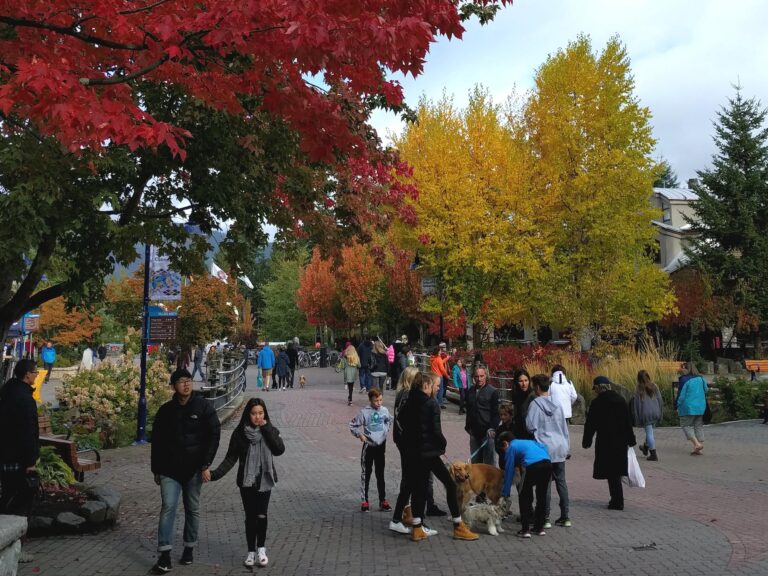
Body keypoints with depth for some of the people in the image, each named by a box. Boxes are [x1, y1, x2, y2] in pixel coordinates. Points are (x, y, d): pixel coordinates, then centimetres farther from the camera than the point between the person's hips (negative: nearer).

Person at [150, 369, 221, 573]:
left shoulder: (203, 406, -4)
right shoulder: (165, 410, 3)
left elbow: (214, 434, -6)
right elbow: (156, 441, 10)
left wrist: (206, 463, -12)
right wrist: (156, 470, 10)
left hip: (194, 468, -1)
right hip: (170, 469, 1)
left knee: (193, 509, 9)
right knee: (168, 507, -7)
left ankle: (189, 549, 24)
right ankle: (165, 555, -5)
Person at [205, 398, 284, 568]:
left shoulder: (269, 431, -2)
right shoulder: (239, 433, -5)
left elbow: (279, 450, -17)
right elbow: (230, 458, -2)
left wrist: (266, 428, -19)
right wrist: (215, 474, -14)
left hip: (265, 480, 0)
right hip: (247, 481, 0)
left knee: (262, 516, -2)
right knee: (250, 517, 5)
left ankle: (261, 549, 19)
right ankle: (251, 551, 21)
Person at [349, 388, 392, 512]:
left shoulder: (384, 411, -1)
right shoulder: (364, 412, -13)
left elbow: (389, 420, 20)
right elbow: (352, 425, -6)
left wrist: (386, 430, 9)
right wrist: (359, 435, -13)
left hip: (381, 445, 3)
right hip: (369, 445, -3)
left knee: (380, 474, 12)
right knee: (366, 474, 5)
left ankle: (383, 500, 19)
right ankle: (364, 501, 12)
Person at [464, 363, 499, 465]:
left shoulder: (493, 392, -5)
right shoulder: (470, 391, 10)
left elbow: (496, 413, -7)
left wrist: (492, 428, -15)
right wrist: (468, 426, 13)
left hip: (487, 432, -5)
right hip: (474, 431, 5)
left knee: (489, 461, -1)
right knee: (475, 461, 11)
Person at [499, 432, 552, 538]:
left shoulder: (511, 448, 19)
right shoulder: (530, 441, 35)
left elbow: (509, 472, 16)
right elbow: (544, 448, 21)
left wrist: (505, 494, 21)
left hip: (532, 466, -5)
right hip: (547, 464, 5)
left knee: (523, 497, 14)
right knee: (541, 496, 23)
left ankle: (525, 529, 12)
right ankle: (540, 527, 31)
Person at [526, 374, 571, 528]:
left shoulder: (535, 404, -9)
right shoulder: (557, 404, 8)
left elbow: (530, 426, -12)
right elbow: (564, 427, 13)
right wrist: (567, 446, 21)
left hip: (544, 448, -5)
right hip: (560, 447, 5)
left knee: (545, 483, -1)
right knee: (561, 481, 11)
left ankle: (545, 518, 3)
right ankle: (565, 517, 16)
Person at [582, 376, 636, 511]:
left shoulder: (597, 403, -10)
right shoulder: (621, 400, 7)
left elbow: (590, 424, -8)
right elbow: (628, 422, 11)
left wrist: (586, 441, 1)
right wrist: (631, 440, 18)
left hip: (605, 441, -6)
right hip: (621, 441, 6)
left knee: (611, 472, 0)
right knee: (616, 471, 16)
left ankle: (617, 501, 1)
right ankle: (617, 499, 23)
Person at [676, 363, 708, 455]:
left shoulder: (684, 380, -13)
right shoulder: (701, 379, 4)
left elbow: (681, 395, -10)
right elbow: (705, 391, 12)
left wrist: (678, 406, 0)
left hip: (688, 407, -6)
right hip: (701, 407, 6)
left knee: (686, 425, 4)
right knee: (698, 426, 11)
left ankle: (697, 444, -12)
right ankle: (698, 448, 12)